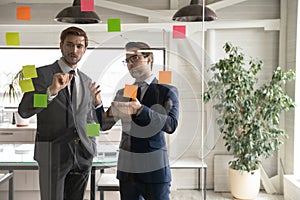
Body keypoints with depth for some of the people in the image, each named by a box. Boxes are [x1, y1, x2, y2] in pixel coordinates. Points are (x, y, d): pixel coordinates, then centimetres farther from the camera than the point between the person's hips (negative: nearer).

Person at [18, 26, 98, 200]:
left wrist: (92, 148, 11)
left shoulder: (87, 81, 12)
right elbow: (24, 111, -15)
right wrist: (52, 90, -28)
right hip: (53, 153, -4)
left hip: (83, 155, 5)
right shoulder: (42, 74, -4)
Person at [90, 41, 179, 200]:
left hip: (154, 169, -3)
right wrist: (97, 103, -8)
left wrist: (141, 110, -26)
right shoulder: (122, 94, 10)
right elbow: (104, 125, 10)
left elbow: (171, 125, -14)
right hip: (127, 168, 4)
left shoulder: (167, 91, -1)